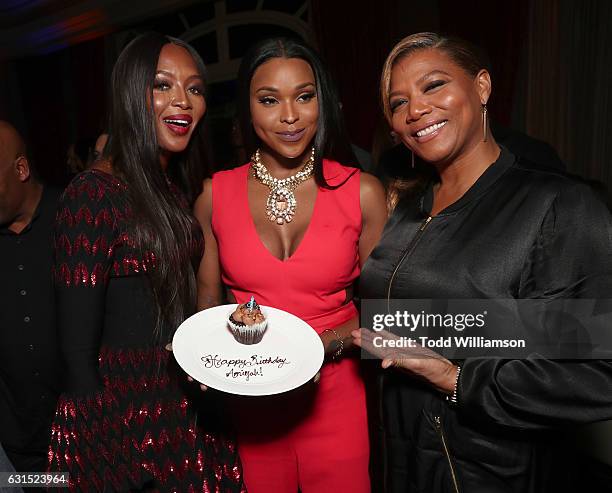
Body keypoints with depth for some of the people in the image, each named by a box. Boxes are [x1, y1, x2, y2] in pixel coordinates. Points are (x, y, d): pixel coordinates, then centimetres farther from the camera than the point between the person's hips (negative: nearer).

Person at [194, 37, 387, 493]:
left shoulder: (362, 193, -7)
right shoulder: (215, 195, -3)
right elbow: (207, 302, 6)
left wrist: (325, 345, -17)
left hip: (334, 397, -1)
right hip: (246, 401, 1)